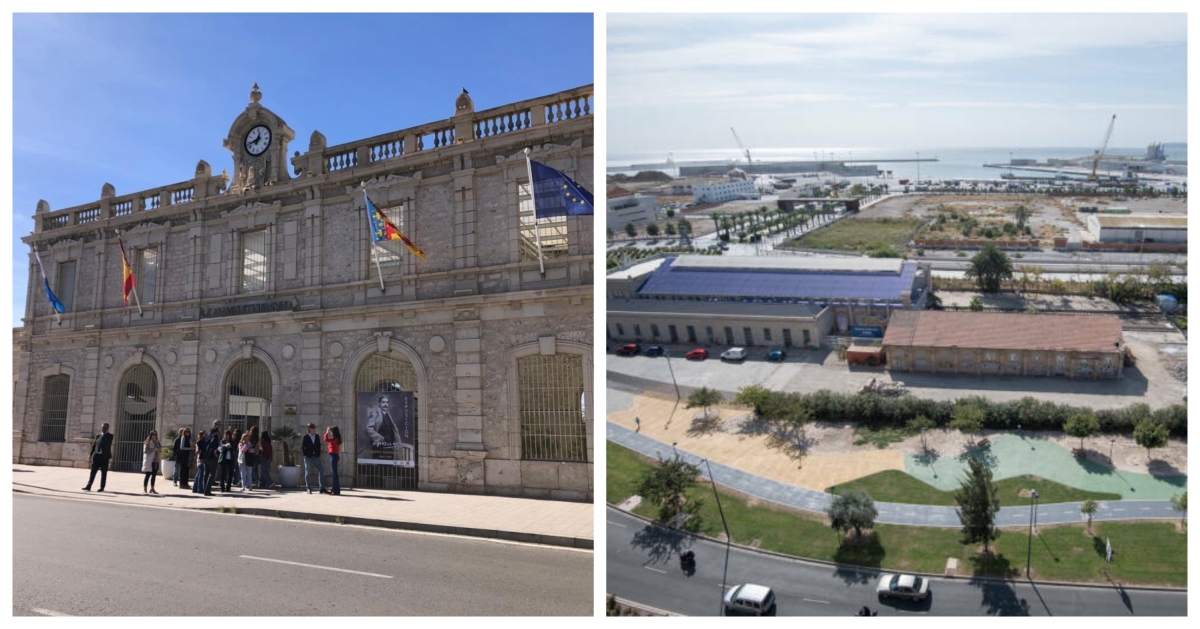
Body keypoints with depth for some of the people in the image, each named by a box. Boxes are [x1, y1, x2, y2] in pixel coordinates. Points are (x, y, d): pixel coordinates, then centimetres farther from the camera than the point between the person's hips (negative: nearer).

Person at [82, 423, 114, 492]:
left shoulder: (109, 436, 0)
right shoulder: (98, 436, 14)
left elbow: (108, 443, -19)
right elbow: (94, 445, 17)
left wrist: (105, 433, -15)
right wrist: (91, 454, 8)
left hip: (104, 456, -4)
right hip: (96, 455, 4)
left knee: (103, 473, 1)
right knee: (93, 471, 1)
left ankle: (102, 487, 7)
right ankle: (88, 486, 1)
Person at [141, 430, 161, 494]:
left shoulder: (157, 442, 15)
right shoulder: (148, 442, -4)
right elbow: (145, 451, -14)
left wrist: (160, 450, 2)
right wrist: (154, 449, -21)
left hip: (156, 461, 6)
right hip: (149, 461, -6)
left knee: (154, 475, 8)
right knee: (148, 475, -7)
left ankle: (152, 489, 16)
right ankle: (144, 489, -5)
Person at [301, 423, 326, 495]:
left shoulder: (317, 436, 7)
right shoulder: (306, 437, -3)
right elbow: (302, 447, -2)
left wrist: (318, 454, 4)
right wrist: (305, 455, -8)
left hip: (316, 457, 3)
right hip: (308, 458, -3)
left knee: (321, 472, -3)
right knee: (307, 473, 3)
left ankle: (322, 488, 1)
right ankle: (308, 488, 11)